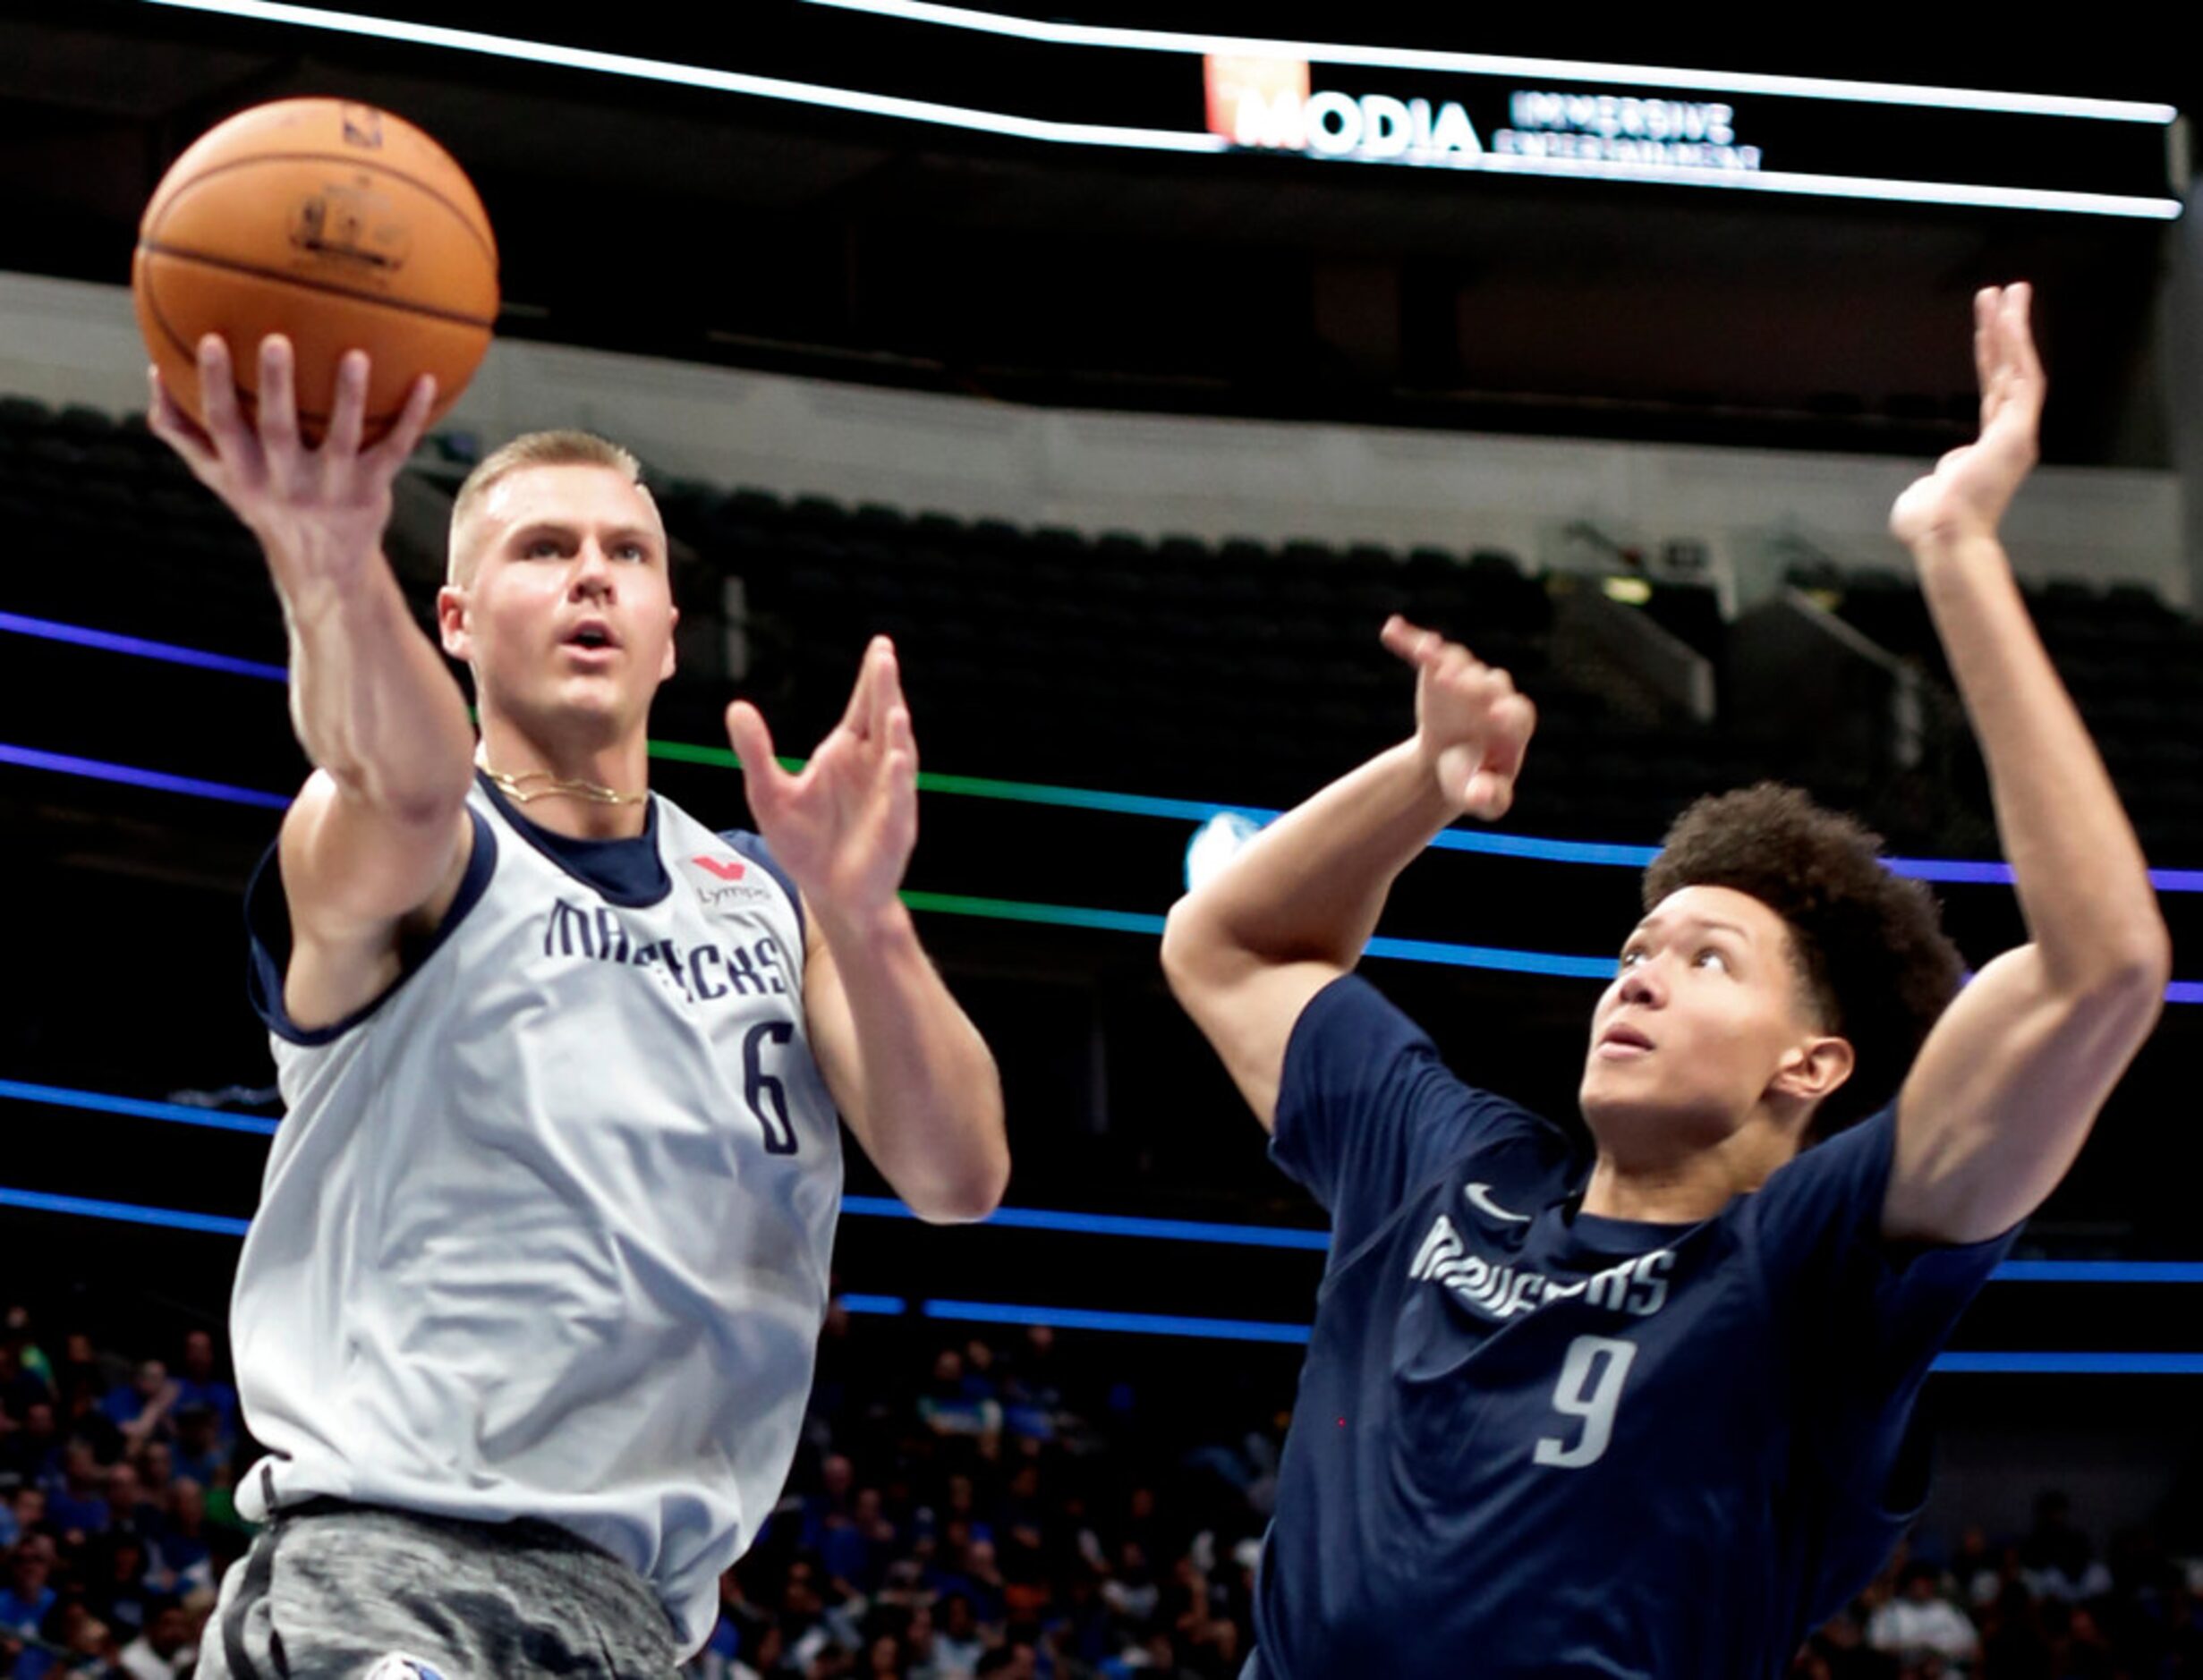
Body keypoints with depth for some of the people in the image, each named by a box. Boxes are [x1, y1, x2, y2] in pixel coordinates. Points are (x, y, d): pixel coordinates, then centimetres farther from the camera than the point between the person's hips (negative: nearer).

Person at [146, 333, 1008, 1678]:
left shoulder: (770, 900, 18)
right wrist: (331, 559, -48)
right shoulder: (370, 851, 2)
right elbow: (406, 784, -25)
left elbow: (961, 1177, 2)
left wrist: (862, 916, -17)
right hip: (379, 1563, -6)